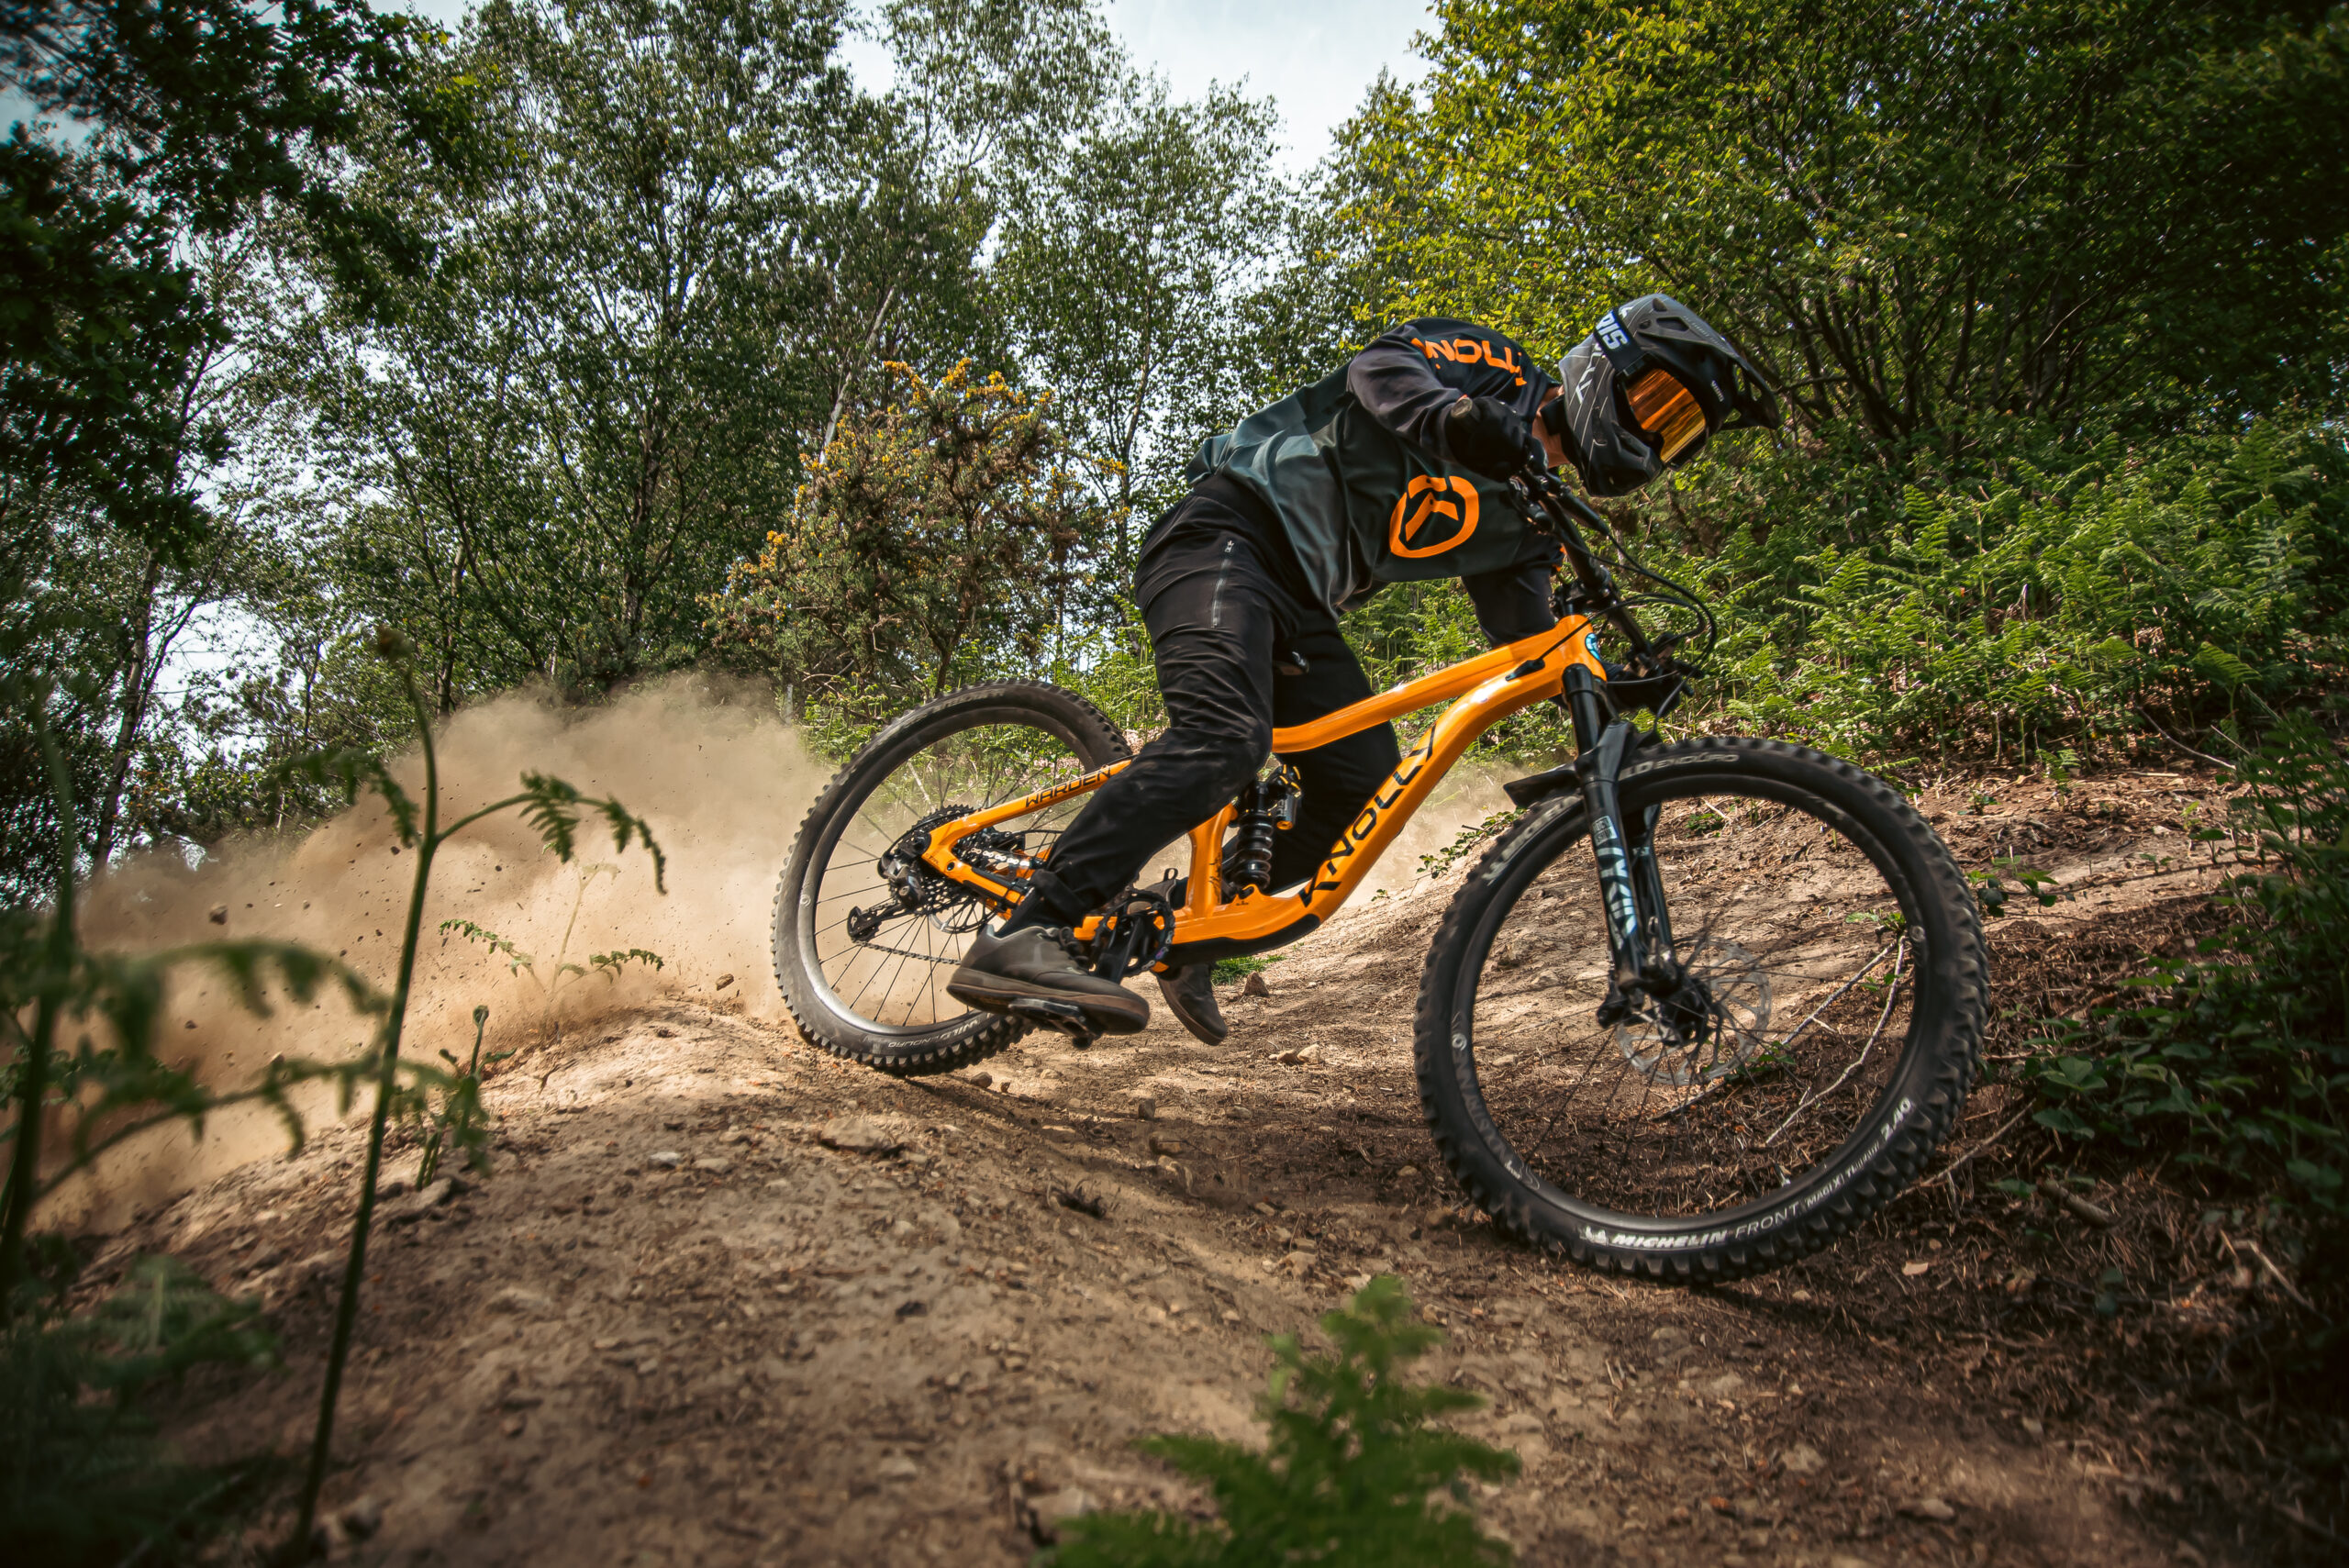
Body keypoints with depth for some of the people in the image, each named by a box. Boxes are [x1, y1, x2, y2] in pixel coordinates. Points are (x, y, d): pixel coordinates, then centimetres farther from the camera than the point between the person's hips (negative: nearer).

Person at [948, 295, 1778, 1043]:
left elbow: (1533, 641, 9)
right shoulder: (1492, 366, 1)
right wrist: (1460, 421, -39)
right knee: (1226, 739, -30)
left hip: (1299, 607, 8)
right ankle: (1020, 936, -35)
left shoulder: (1526, 524, 18)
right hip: (1229, 534, -8)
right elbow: (1382, 367, -18)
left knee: (1366, 786, -6)